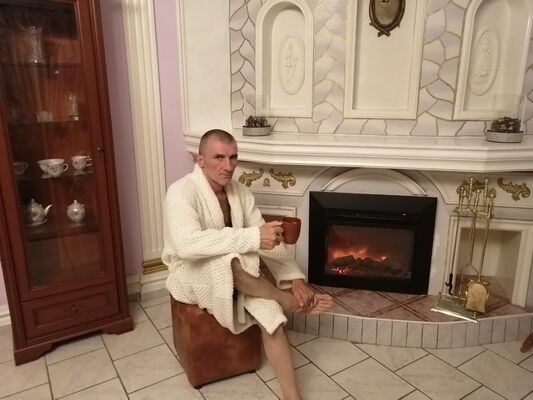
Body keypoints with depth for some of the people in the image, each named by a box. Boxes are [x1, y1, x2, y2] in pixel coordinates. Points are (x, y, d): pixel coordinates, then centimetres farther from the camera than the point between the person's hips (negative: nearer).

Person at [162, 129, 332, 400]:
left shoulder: (240, 192, -2)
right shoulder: (181, 192, -22)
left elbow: (268, 242, -2)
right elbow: (187, 245, -40)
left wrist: (295, 279, -15)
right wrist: (253, 237, -44)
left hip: (239, 275, 5)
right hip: (191, 275, -5)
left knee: (270, 311, -21)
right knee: (228, 260, -38)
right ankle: (289, 301, -14)